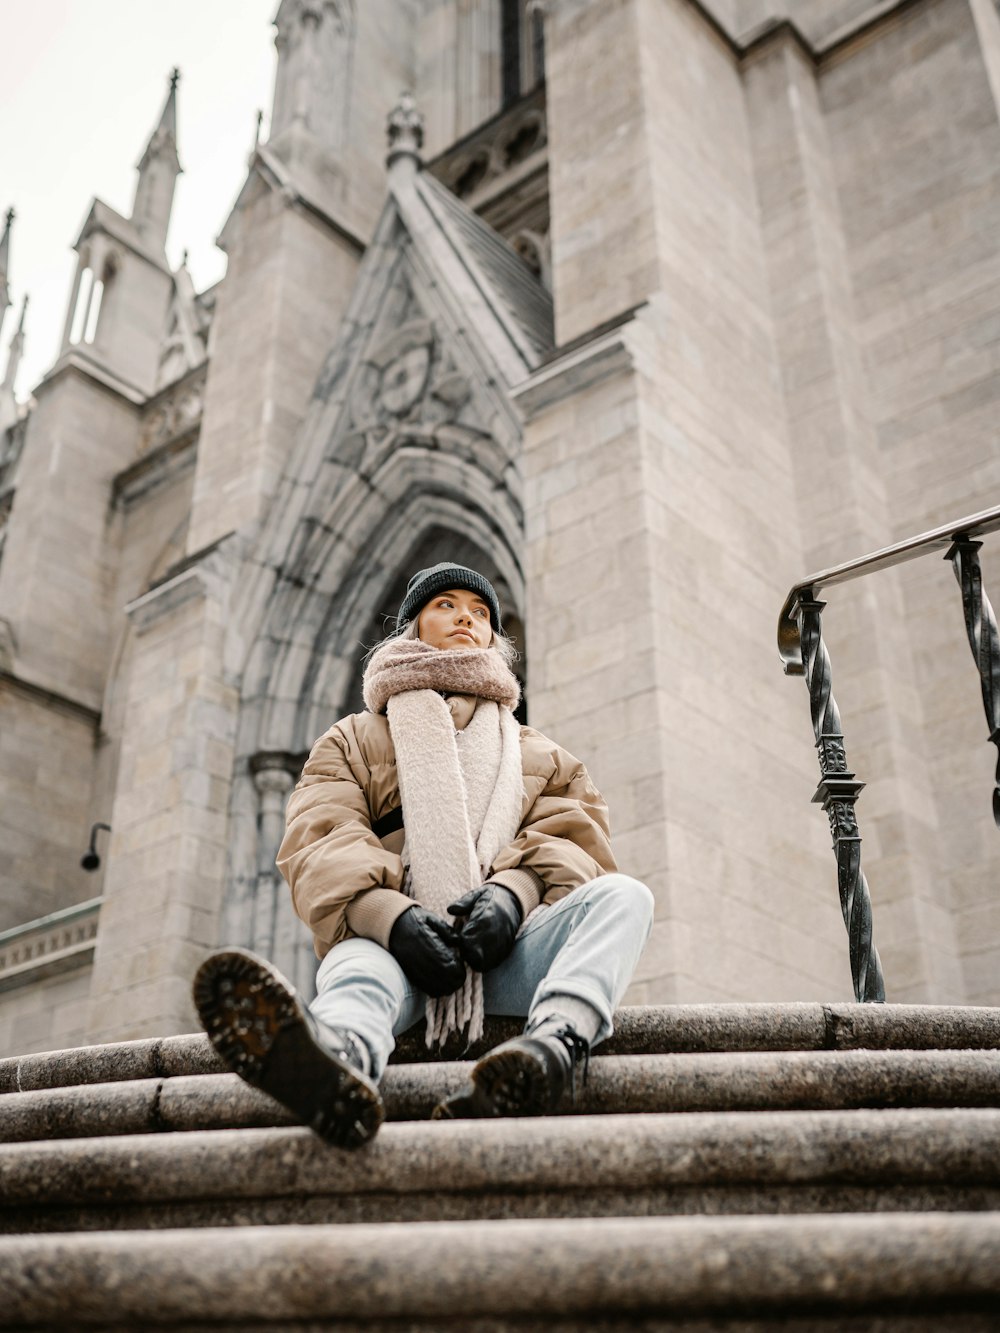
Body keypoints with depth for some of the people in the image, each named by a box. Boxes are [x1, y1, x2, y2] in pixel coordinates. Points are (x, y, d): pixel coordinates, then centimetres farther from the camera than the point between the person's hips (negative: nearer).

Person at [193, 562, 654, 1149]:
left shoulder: (543, 756, 32)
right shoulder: (351, 742, 26)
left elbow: (573, 838, 11)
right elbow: (320, 842, 5)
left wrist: (513, 892, -15)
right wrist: (389, 915, -19)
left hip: (508, 946, 2)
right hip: (395, 940, -2)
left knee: (624, 895, -26)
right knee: (359, 960, -36)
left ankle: (557, 1042, -56)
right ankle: (339, 1058, -72)